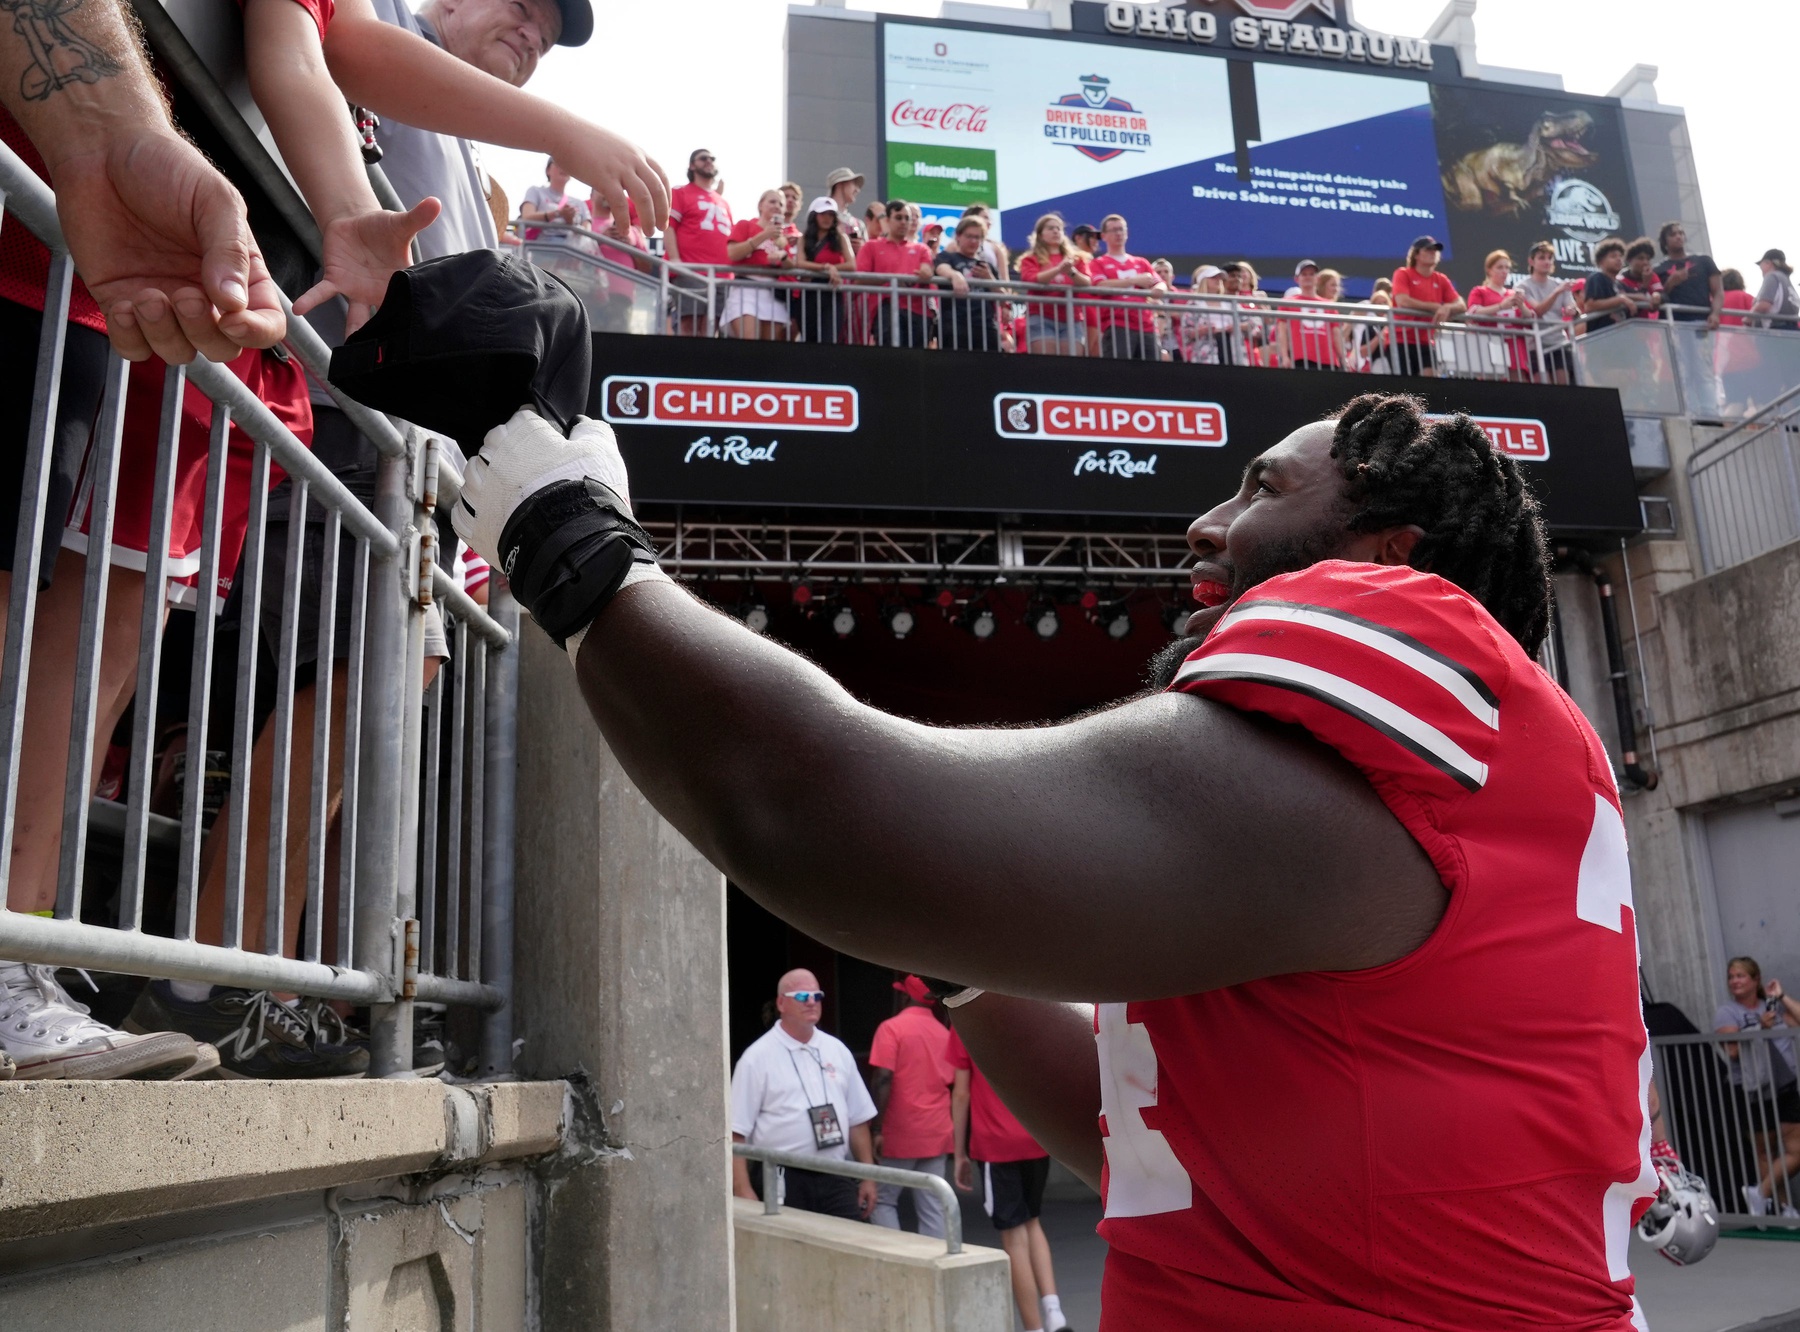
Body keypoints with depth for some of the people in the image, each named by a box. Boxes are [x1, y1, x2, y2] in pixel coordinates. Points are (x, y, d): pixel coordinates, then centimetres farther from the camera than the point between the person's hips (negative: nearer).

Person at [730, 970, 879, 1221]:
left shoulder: (837, 1050, 11)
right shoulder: (757, 1057, -4)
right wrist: (743, 1192, -14)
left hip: (837, 1179, 4)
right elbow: (737, 1133, -8)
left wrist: (868, 1176, 11)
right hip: (786, 1182, -4)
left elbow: (858, 1119, 14)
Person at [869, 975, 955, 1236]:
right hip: (937, 1136, 5)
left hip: (900, 1135, -5)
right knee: (932, 1207, 7)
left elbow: (883, 1080, -16)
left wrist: (876, 1129, -13)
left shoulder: (891, 1028, -8)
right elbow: (950, 1083, 14)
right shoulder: (944, 1033, 8)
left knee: (883, 1199, 9)